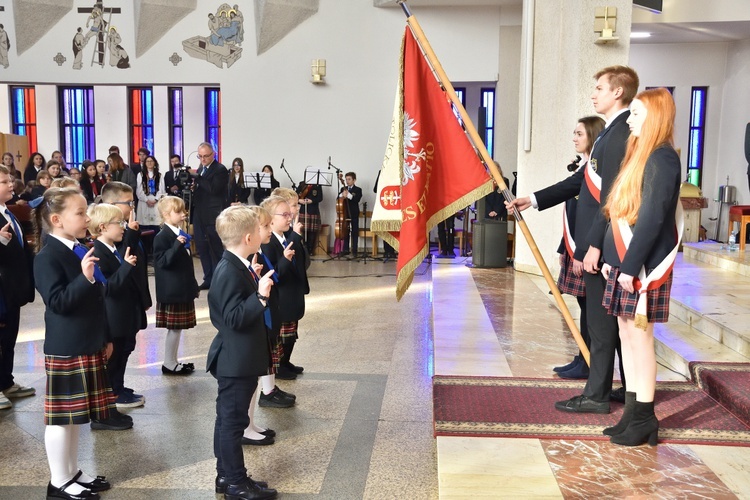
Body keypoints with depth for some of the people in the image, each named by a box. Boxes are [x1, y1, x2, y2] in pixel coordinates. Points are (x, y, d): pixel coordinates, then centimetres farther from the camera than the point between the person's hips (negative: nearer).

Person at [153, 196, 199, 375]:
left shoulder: (180, 234, 13)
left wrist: (193, 285, 22)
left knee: (177, 328, 13)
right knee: (174, 328, -1)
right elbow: (162, 261, -22)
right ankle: (169, 364, 10)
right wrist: (177, 245, -33)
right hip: (172, 291, -8)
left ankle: (173, 361, 23)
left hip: (183, 289, 8)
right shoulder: (162, 237, -13)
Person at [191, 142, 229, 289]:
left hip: (213, 216, -8)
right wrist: (193, 187, 1)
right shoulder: (200, 169, 15)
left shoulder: (220, 170, -9)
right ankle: (208, 279, 20)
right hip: (199, 215, 8)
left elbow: (214, 189, -22)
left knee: (216, 249, -1)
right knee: (201, 247, 11)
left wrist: (197, 178, -19)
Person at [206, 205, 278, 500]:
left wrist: (255, 283, 17)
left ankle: (226, 476, 30)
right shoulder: (230, 272, -23)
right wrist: (261, 295, -31)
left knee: (228, 419, 18)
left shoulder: (234, 267, 8)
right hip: (236, 361, -11)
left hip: (237, 360, 11)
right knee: (233, 421, 2)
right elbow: (235, 318, -28)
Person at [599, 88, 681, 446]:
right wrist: (611, 259, 15)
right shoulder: (640, 155, 16)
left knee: (639, 336, -3)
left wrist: (631, 267, -19)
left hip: (643, 267, -9)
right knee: (628, 335, 11)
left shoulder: (662, 158, -12)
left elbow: (652, 217, -19)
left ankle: (644, 419, 9)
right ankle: (633, 414, 20)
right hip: (625, 262, 9)